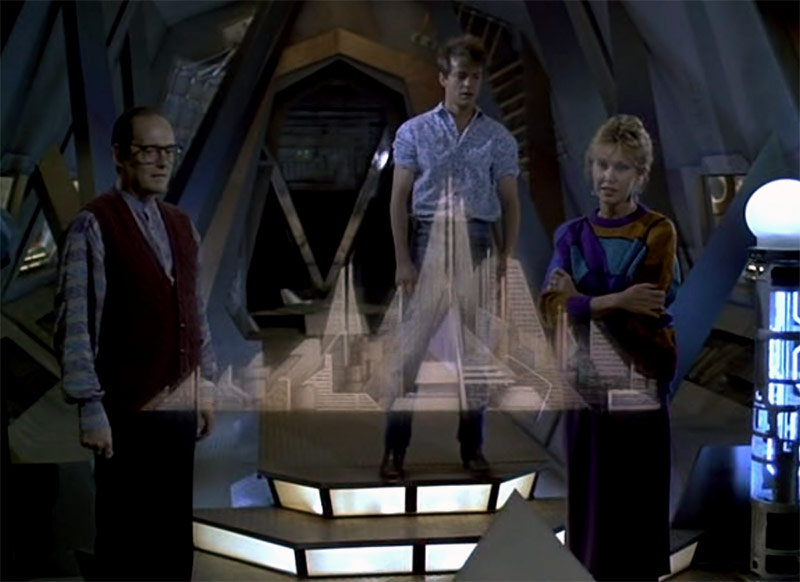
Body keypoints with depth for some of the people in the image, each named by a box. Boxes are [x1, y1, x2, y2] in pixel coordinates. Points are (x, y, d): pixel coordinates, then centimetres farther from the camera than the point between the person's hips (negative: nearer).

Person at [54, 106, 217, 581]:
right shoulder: (94, 226, -12)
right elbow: (74, 325, -16)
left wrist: (207, 385, 14)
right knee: (125, 539, 4)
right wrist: (91, 408, -19)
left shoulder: (182, 226, 10)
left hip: (181, 404, 6)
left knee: (175, 535, 14)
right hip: (128, 410, -6)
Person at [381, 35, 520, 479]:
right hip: (428, 240, -1)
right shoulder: (414, 131, 2)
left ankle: (472, 447, 15)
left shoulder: (500, 138, 6)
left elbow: (510, 203, 7)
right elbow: (400, 199, 0)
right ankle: (395, 448, 5)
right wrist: (403, 260, -8)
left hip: (477, 245, 2)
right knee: (412, 348, -2)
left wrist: (507, 258, -3)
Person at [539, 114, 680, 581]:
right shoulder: (573, 235, 7)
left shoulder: (658, 232, -5)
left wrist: (580, 299, -7)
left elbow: (643, 313, -14)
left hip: (639, 381, -4)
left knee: (636, 501, 2)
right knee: (588, 497, 8)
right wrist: (615, 300, -19)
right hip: (587, 382, 4)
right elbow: (552, 308, -6)